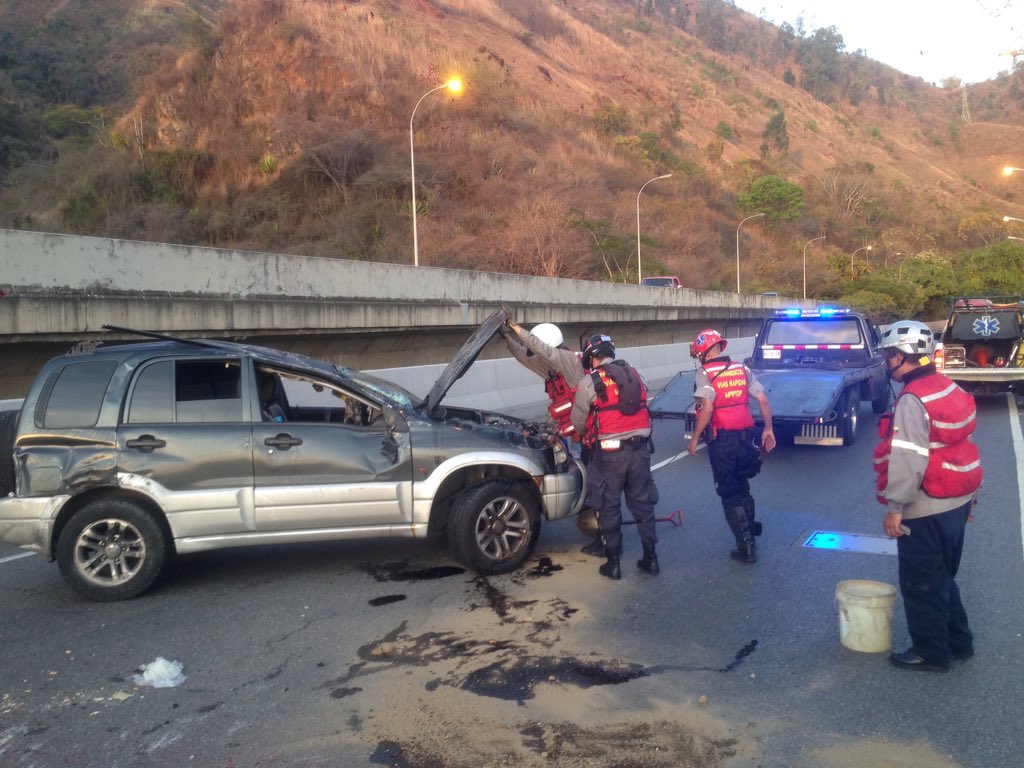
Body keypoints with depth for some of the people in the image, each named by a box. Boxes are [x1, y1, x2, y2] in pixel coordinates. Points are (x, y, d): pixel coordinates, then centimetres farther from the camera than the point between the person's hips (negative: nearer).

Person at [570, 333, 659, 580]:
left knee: (609, 506, 7)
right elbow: (643, 407, 16)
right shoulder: (634, 374, 10)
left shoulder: (589, 382, -6)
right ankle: (650, 557, 20)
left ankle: (613, 563, 13)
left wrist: (586, 435, 24)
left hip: (610, 451, -5)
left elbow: (578, 420, 3)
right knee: (642, 503, 14)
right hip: (640, 448, 5)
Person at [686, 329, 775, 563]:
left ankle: (746, 546, 5)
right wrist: (768, 429, 14)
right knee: (741, 484, 26)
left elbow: (707, 408, -21)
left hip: (721, 439, -5)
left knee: (729, 493, 4)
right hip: (745, 435, 6)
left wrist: (694, 438, -13)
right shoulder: (742, 369, 7)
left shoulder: (704, 373, -10)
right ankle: (750, 525, 42)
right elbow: (763, 400, 5)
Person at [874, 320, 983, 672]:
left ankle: (931, 652, 17)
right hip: (957, 501, 10)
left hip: (927, 510, -9)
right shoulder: (950, 389, 8)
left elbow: (907, 460, -25)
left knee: (922, 584, 5)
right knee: (942, 577, 23)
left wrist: (895, 507, -19)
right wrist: (969, 495, 22)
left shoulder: (913, 400, -21)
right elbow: (959, 444, 15)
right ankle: (958, 642, 34)